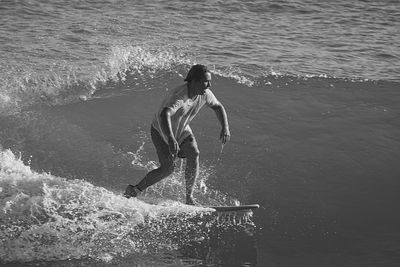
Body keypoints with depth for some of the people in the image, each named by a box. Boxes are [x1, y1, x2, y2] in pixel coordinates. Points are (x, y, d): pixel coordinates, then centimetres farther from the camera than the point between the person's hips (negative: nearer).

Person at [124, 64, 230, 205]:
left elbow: (218, 107, 5)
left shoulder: (205, 94, -15)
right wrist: (171, 139, -68)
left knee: (194, 154, -20)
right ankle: (134, 189, 0)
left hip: (182, 130, 6)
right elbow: (164, 114, -54)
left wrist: (225, 127, -8)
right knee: (168, 167, -17)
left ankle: (189, 197, -13)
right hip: (161, 131, -6)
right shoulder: (179, 96, -38)